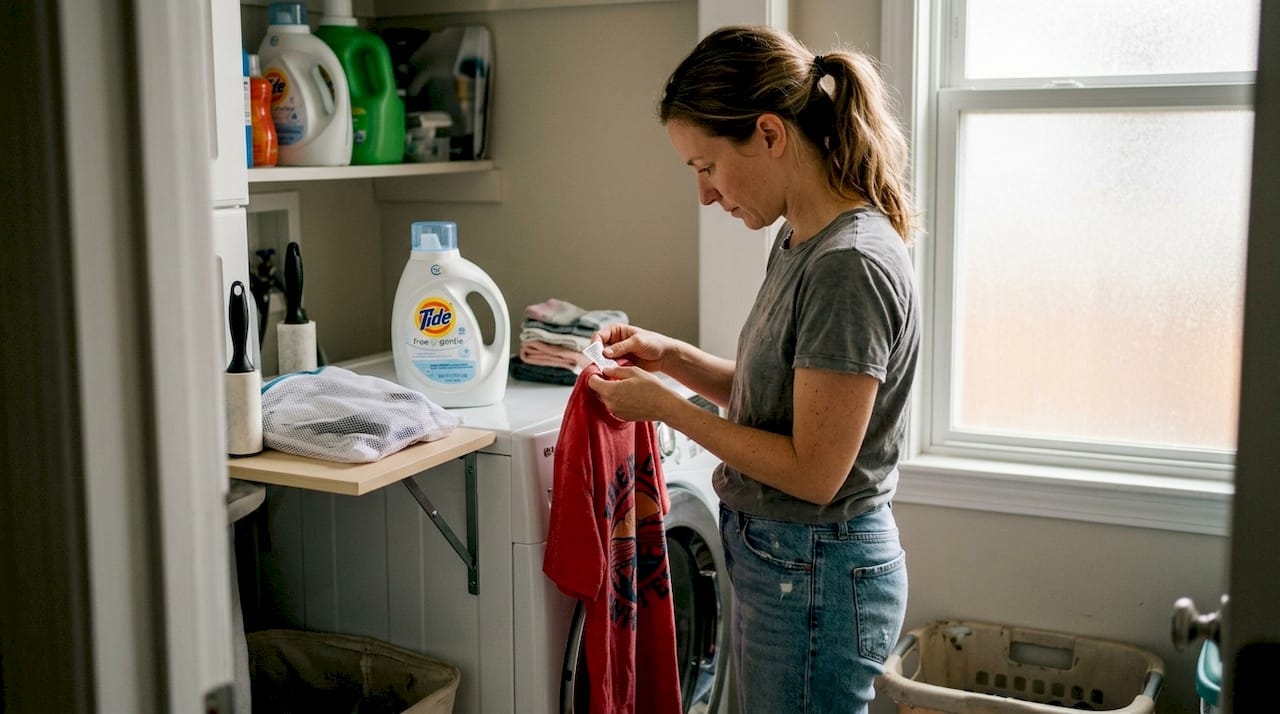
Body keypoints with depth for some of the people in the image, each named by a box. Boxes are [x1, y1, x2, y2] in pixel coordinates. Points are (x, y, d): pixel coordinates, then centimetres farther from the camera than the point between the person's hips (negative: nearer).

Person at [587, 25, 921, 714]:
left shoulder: (851, 267, -24)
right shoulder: (799, 242, 6)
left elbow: (812, 471, -23)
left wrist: (665, 405, -17)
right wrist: (673, 357, 1)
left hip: (817, 577, -9)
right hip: (778, 559, 9)